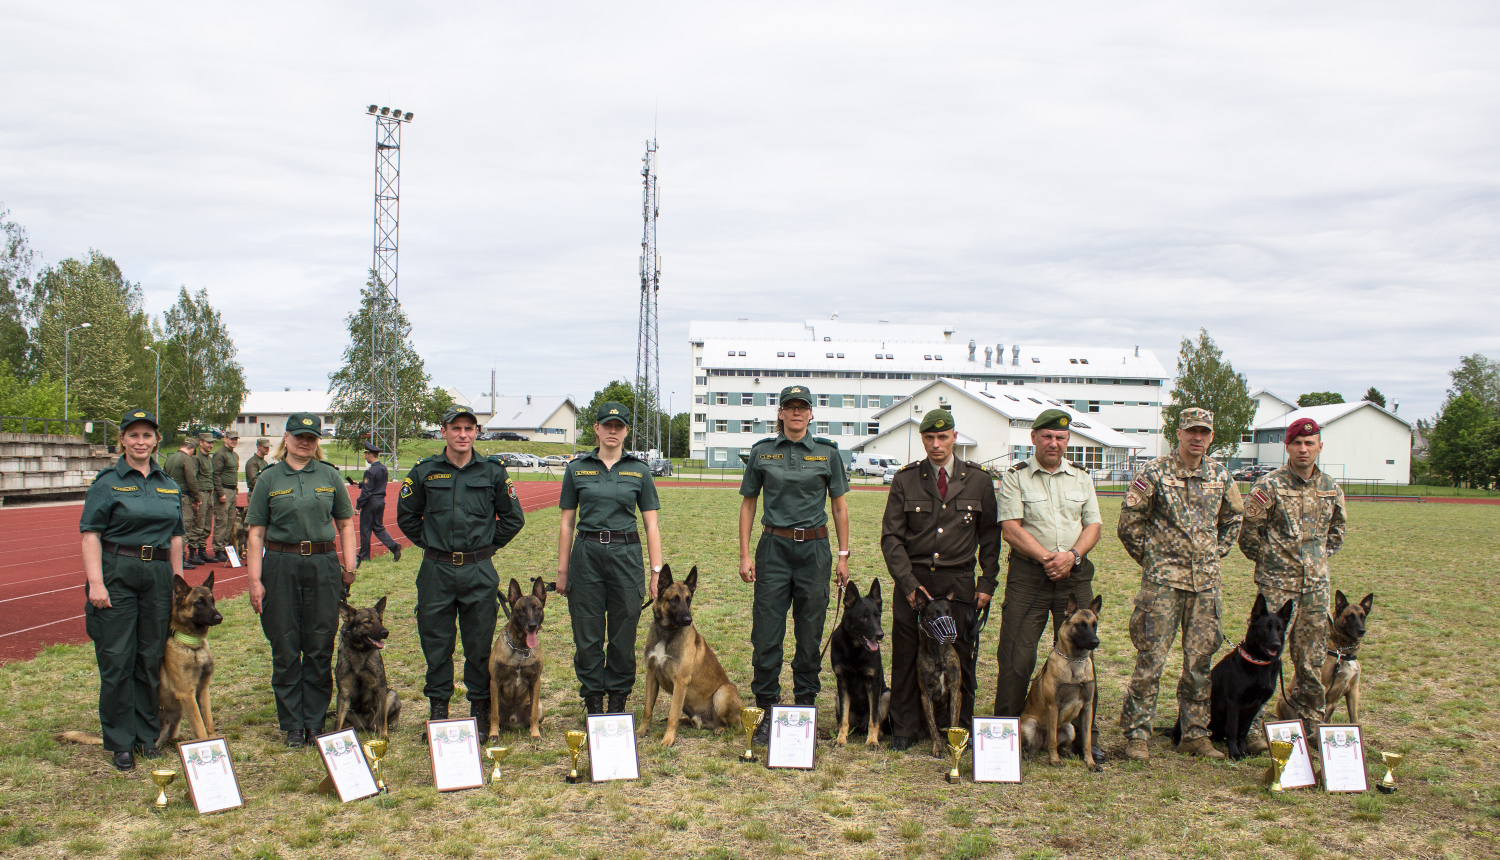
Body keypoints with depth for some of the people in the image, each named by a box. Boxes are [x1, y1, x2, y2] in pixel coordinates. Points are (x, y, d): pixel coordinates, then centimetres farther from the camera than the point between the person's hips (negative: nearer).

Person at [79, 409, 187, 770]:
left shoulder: (169, 485, 13)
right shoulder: (107, 482, -1)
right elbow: (91, 535, -7)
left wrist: (178, 580, 12)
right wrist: (95, 582, -15)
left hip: (158, 575, 4)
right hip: (116, 574, -4)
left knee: (152, 657, 9)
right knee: (117, 659, 0)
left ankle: (147, 735, 20)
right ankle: (120, 741, 10)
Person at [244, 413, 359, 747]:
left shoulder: (329, 475, 8)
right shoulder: (269, 479, 5)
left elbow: (345, 523, 13)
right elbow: (256, 533, 2)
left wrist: (349, 565, 3)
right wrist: (255, 580, -4)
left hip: (323, 566, 1)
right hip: (281, 566, -1)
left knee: (320, 647, 4)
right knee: (285, 648, 4)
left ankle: (315, 722, 15)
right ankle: (292, 724, 16)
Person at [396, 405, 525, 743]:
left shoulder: (493, 471, 2)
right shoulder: (425, 471, 3)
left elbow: (513, 518, 11)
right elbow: (405, 516, 14)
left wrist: (488, 546, 6)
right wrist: (429, 543, 8)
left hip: (479, 572, 0)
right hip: (436, 571, 1)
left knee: (480, 644, 5)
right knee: (435, 642, 6)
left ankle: (480, 714, 16)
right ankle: (438, 710, 19)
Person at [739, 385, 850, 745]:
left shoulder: (827, 453, 4)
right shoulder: (762, 452, 4)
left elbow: (840, 506, 8)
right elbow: (748, 504, 8)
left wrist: (843, 555, 4)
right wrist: (744, 555, 2)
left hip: (814, 548, 0)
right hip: (773, 547, 0)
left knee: (810, 633, 7)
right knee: (766, 634, -2)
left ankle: (806, 707, 20)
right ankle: (767, 711, 9)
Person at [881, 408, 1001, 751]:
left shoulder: (978, 479, 5)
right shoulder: (905, 479, 2)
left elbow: (990, 535, 9)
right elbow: (891, 536, 1)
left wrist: (987, 582, 1)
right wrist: (908, 582, -7)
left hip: (959, 581, 0)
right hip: (913, 580, 0)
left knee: (960, 656, 3)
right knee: (906, 656, 3)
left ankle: (961, 728, 17)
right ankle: (904, 729, 15)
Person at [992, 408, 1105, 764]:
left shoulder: (1081, 477, 13)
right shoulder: (1015, 477, 2)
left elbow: (1093, 525, 8)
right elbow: (1011, 528, -7)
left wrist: (1072, 555, -10)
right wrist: (1046, 557, -16)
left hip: (1075, 574, 3)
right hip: (1027, 574, -3)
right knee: (1016, 655, -3)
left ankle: (1086, 734, 14)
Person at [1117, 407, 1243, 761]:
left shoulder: (1220, 475, 9)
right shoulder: (1154, 473, -5)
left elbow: (1234, 516, 25)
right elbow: (1129, 522, -1)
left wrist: (1218, 552, 16)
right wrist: (1151, 559, 1)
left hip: (1206, 581, 5)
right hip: (1163, 579, -5)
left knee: (1200, 661, 9)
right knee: (1151, 659, -5)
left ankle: (1195, 733, 20)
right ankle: (1136, 734, 3)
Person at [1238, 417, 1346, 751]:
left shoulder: (1331, 488, 9)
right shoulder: (1271, 485, -7)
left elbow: (1336, 530, 24)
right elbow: (1248, 530, -4)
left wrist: (1321, 557, 14)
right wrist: (1269, 560, 0)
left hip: (1316, 584, 5)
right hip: (1278, 583, -5)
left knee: (1312, 659, 10)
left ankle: (1310, 722, 22)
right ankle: (1252, 726, 0)